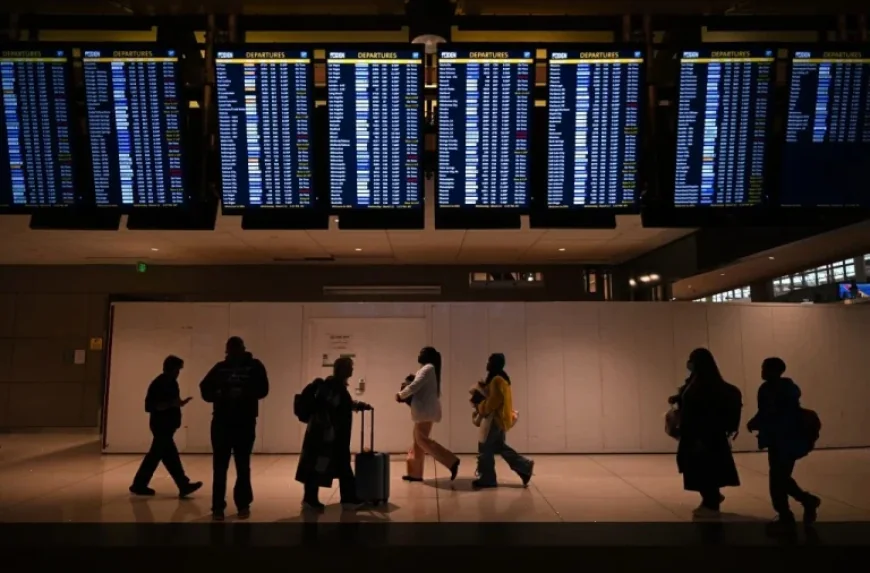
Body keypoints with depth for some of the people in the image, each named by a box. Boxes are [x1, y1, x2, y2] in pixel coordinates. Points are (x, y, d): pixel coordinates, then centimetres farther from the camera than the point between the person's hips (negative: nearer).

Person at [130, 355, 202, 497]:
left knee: (155, 456, 14)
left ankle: (139, 485, 23)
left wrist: (180, 403, 1)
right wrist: (171, 404, -27)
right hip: (161, 426, -9)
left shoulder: (172, 382, 11)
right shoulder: (157, 384, -15)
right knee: (170, 457, -6)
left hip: (168, 425, 9)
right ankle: (184, 485, -5)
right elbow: (150, 406, -20)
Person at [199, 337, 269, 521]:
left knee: (243, 466, 9)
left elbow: (262, 389, -7)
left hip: (245, 422, -1)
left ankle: (243, 504, 20)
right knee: (219, 466, 2)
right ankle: (218, 506, 10)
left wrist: (243, 393, -23)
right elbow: (205, 387, 5)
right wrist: (216, 394, -16)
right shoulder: (220, 367, 9)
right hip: (221, 422, 1)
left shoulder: (254, 366, 2)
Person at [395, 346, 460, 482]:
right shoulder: (429, 369, 19)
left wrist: (401, 395, -4)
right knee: (417, 440, 11)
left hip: (425, 410, -10)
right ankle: (415, 473, 15)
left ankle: (451, 461, -14)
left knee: (422, 439, -11)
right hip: (425, 409, 10)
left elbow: (414, 386, -18)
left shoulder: (428, 368, -12)